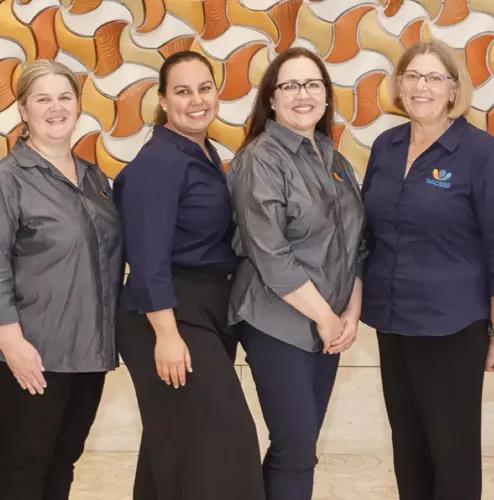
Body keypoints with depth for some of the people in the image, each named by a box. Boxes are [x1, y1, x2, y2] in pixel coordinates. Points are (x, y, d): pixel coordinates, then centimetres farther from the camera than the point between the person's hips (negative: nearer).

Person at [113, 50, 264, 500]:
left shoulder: (206, 153, 11)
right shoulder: (158, 161, -17)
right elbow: (149, 257, -22)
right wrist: (167, 334, -25)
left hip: (209, 309, 9)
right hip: (170, 315, -9)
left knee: (178, 442, 17)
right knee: (215, 442, -6)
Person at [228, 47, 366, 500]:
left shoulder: (335, 161, 10)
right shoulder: (260, 159, -11)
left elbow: (356, 244, 12)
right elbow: (271, 255, -19)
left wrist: (351, 314, -1)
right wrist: (325, 317, -14)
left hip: (330, 326, 7)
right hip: (279, 325, -6)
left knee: (301, 445, 13)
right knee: (296, 448, -4)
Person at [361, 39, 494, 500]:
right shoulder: (385, 146, 6)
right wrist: (357, 300, 13)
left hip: (452, 325, -5)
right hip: (393, 319, 5)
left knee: (452, 444, 5)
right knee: (406, 440, 15)